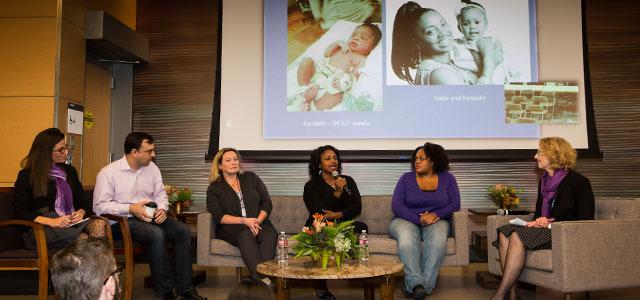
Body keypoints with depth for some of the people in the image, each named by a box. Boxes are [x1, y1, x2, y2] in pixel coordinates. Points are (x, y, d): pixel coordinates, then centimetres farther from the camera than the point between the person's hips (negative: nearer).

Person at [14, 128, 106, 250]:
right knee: (83, 238, -40)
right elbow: (20, 212, 0)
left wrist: (81, 213, -1)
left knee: (100, 224, -35)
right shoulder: (27, 176, 8)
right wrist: (51, 222, -16)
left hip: (73, 223, 4)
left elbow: (83, 202, 25)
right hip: (43, 229, -4)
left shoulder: (70, 171, 24)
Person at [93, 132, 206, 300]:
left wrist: (162, 208, -5)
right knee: (157, 234, -34)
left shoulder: (152, 168, 9)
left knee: (183, 231, -18)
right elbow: (99, 206, -11)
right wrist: (131, 209, -20)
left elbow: (160, 193, 18)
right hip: (123, 220, -6)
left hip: (152, 217, 6)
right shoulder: (108, 172, -8)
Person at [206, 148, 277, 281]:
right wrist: (244, 221, -17)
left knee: (270, 234, -32)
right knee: (246, 235, -37)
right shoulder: (214, 188, 11)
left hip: (259, 223, 2)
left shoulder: (251, 178, 18)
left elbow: (267, 203, 10)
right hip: (231, 228, -2)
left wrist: (258, 221, -9)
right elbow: (219, 216, -3)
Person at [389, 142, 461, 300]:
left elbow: (455, 204, 2)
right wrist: (419, 219, -19)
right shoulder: (406, 178, 7)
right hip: (407, 221, 0)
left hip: (436, 221, 1)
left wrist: (436, 214, -17)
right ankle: (416, 283, -41)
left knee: (438, 239, -35)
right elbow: (396, 206, -4)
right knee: (407, 237, -37)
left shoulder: (447, 178, 11)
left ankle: (425, 285, -35)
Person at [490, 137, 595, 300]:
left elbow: (585, 220, -9)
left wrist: (551, 223, -15)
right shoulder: (544, 181, 18)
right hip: (544, 228, 8)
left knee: (518, 236, -30)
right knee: (504, 232, -20)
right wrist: (538, 221, 1)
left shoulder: (577, 181, -6)